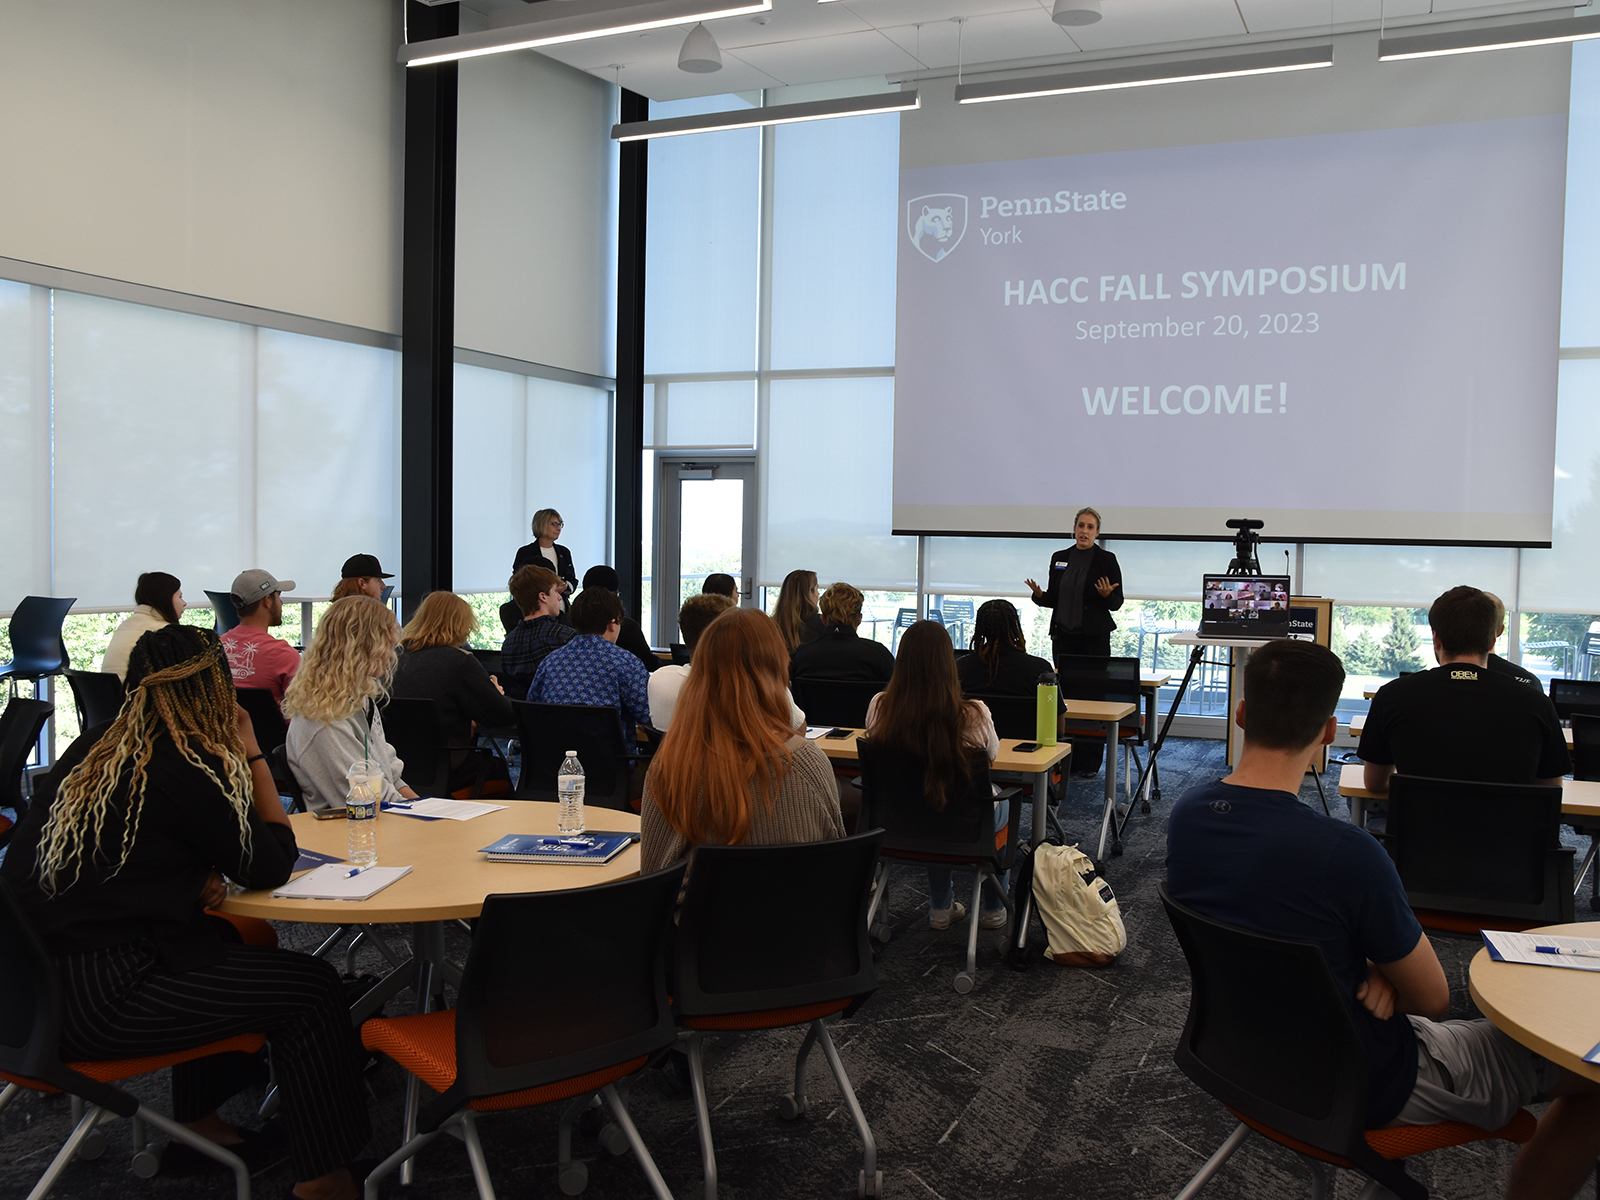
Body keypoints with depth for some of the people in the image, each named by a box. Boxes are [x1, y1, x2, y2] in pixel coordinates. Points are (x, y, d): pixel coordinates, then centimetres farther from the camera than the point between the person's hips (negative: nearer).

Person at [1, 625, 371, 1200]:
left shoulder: (91, 751, 8)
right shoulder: (185, 771, -16)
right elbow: (272, 864, -5)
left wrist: (189, 882, 4)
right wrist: (251, 752, -2)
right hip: (93, 1000, -9)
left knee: (226, 939, 29)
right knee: (313, 989, 0)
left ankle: (198, 1120, 38)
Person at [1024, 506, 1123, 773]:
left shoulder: (1107, 559, -2)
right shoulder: (1059, 558, 10)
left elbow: (1117, 602, -2)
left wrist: (1107, 595, -23)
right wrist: (1039, 595, -6)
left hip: (1095, 636, -4)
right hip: (1063, 634, 4)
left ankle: (1089, 762, 3)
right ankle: (1066, 758, 11)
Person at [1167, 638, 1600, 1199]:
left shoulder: (1186, 814, -12)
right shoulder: (1345, 852, -32)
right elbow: (1433, 999, -17)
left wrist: (1373, 969, -7)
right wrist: (1381, 974, 1)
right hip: (1361, 1090, -6)